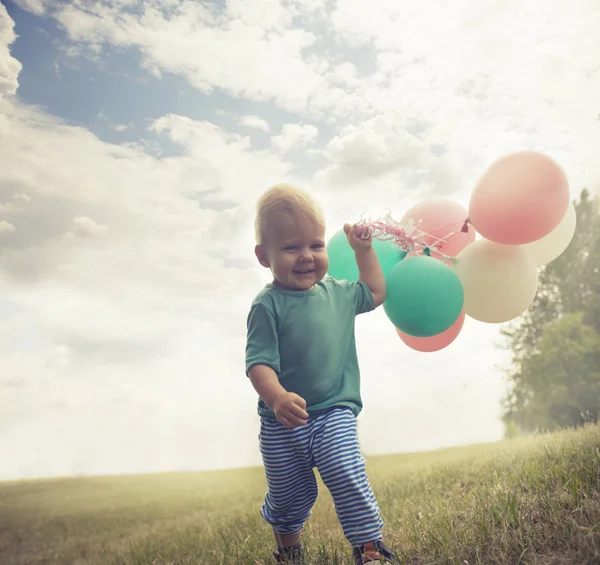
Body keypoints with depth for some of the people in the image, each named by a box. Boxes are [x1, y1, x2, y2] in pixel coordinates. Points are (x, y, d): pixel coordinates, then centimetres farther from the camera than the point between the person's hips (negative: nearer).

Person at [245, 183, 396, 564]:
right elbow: (259, 362, -21)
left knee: (348, 476, -16)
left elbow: (375, 293, 23)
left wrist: (364, 249, 15)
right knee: (290, 494, 14)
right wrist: (277, 397, -40)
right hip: (282, 423, -2)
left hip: (334, 415, 2)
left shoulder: (337, 293, 3)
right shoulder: (268, 306, -14)